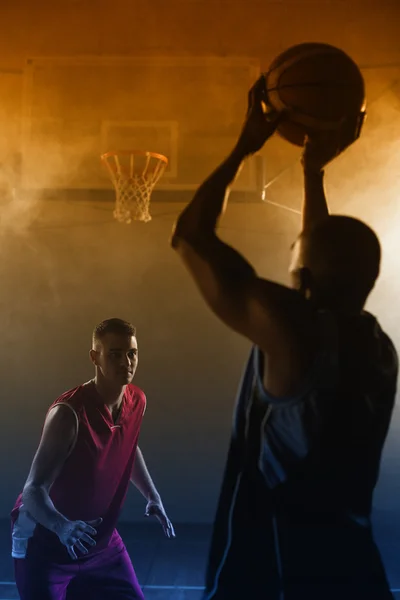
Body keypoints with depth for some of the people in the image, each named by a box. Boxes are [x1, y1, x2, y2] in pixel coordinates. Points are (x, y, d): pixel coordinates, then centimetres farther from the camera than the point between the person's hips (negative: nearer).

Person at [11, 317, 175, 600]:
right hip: (45, 543, -6)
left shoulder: (137, 401, -6)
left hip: (100, 539, 7)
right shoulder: (69, 413, -28)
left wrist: (153, 495, 8)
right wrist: (62, 527, -48)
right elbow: (34, 490, -29)